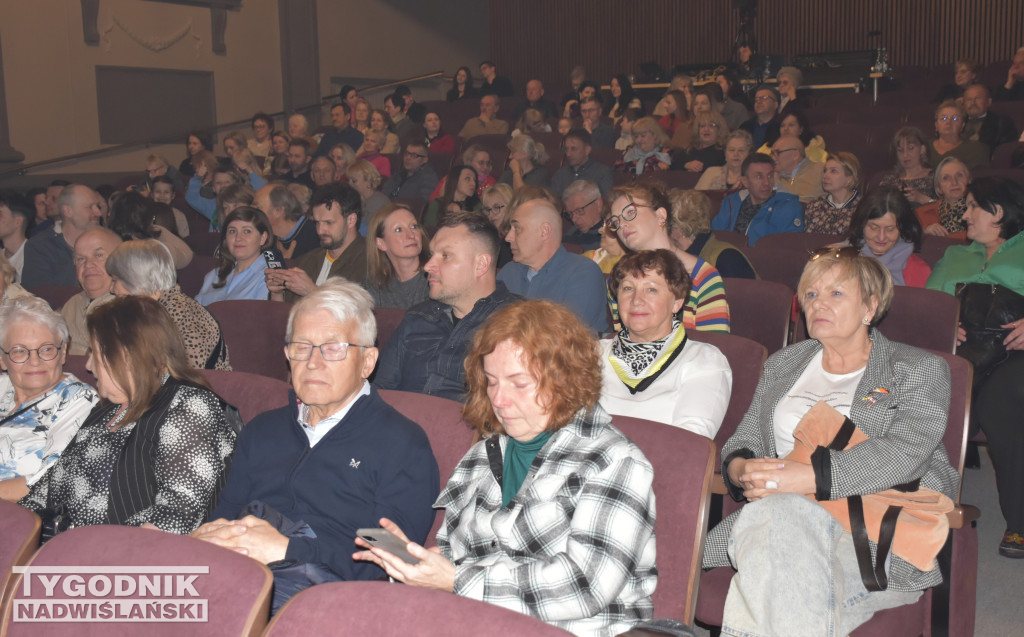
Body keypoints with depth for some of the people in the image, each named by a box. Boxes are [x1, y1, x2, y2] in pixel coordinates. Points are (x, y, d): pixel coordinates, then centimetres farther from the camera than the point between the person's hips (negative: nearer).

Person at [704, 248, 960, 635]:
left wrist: (811, 476, -23)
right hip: (781, 510, 4)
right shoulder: (782, 364, 25)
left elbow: (905, 454, -10)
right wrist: (740, 468, -8)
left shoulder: (920, 370, 8)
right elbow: (745, 439, 20)